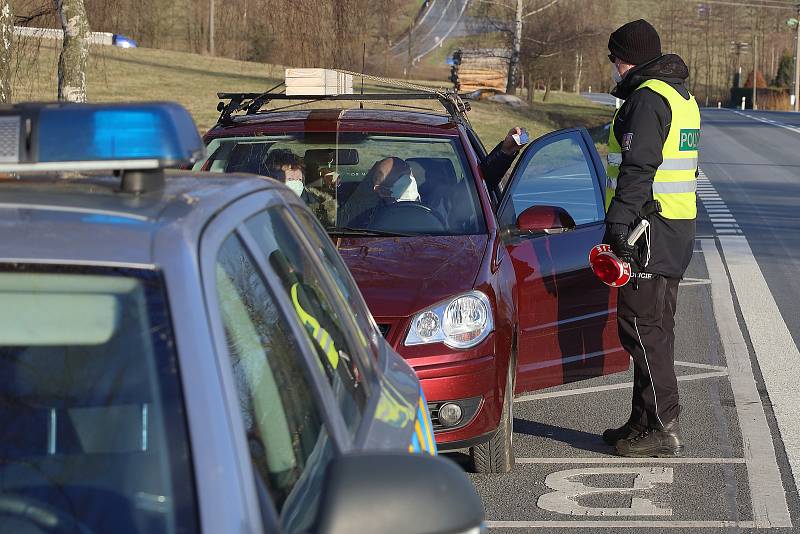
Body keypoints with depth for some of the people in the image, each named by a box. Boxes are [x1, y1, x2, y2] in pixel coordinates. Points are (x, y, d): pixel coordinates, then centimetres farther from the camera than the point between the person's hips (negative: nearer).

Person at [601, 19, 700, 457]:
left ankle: (663, 429, -6)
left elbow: (638, 167, -22)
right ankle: (645, 422, 21)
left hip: (649, 229, -10)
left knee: (643, 327, -7)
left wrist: (618, 223, -25)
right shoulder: (681, 97, 19)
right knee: (655, 327, 14)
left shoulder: (647, 98, -13)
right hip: (677, 230, 10)